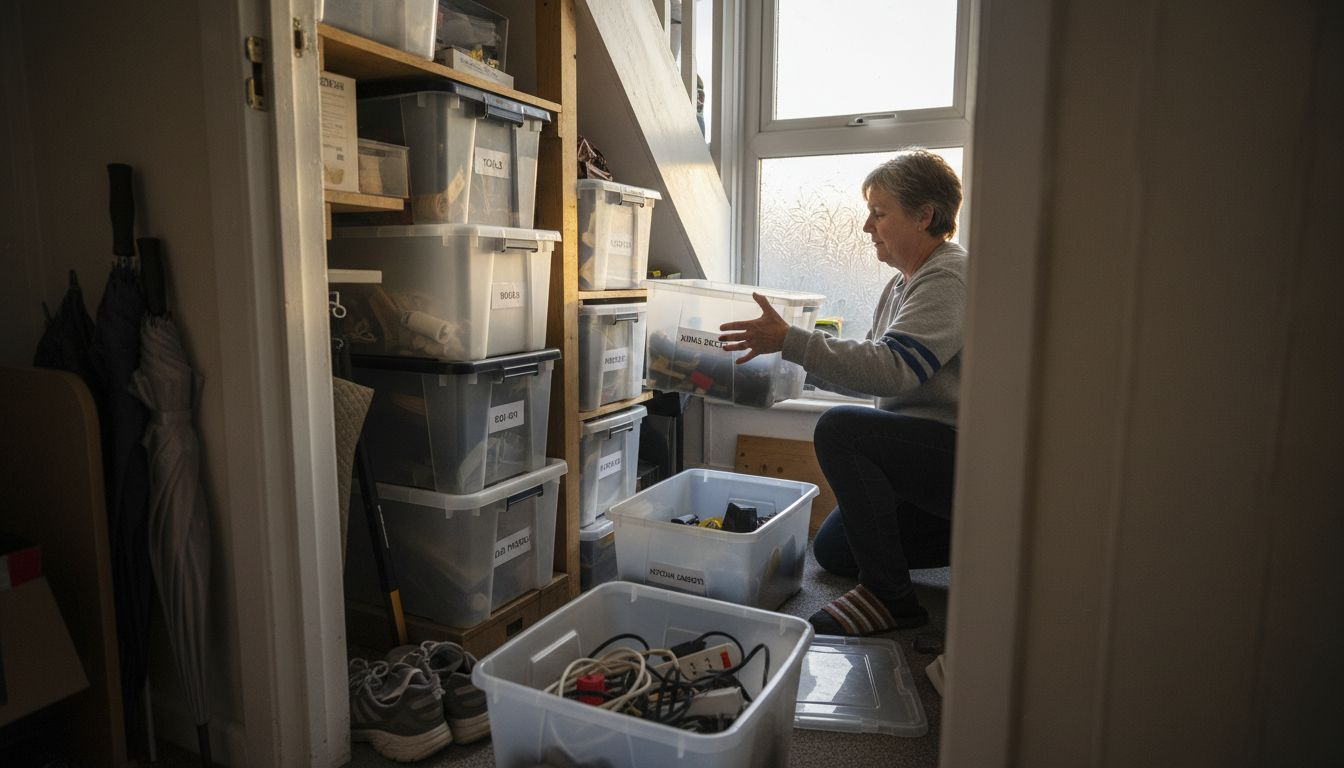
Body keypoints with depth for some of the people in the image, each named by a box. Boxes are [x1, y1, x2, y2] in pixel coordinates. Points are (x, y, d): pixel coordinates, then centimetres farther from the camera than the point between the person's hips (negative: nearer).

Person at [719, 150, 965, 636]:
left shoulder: (947, 278, -18)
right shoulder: (904, 283, 13)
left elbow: (893, 368, -30)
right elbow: (871, 366, 13)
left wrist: (791, 341, -31)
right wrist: (798, 355, 2)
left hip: (963, 455, -10)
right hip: (929, 452, 10)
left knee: (840, 429, -30)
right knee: (833, 552, 12)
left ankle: (889, 595, -18)